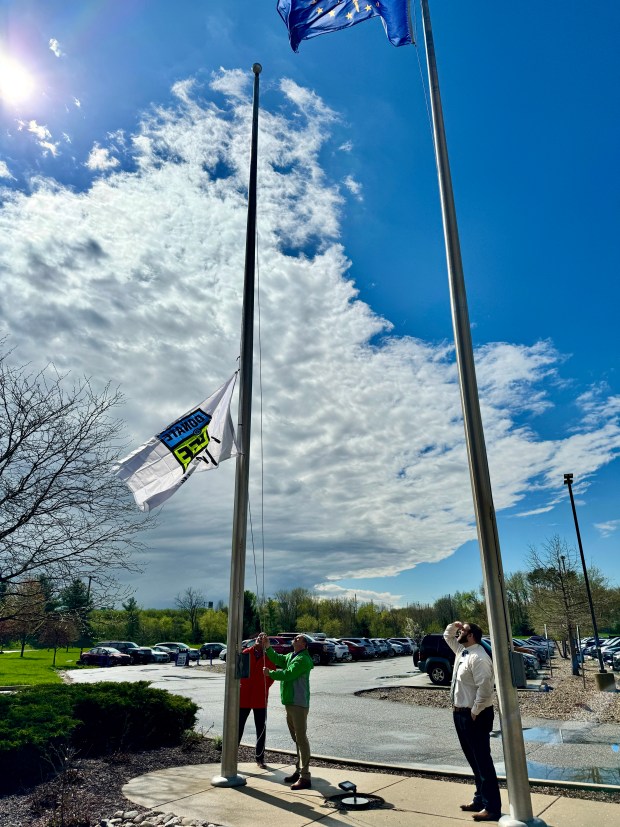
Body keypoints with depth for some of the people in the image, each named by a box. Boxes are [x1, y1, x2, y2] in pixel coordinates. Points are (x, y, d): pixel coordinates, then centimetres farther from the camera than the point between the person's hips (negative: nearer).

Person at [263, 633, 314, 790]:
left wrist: (270, 673, -11)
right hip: (290, 702, 10)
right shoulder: (290, 656, 15)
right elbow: (277, 659, 6)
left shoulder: (303, 659, -16)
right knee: (296, 739, 17)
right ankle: (299, 771, 27)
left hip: (299, 703, -10)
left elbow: (288, 674, -22)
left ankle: (305, 777, -4)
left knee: (301, 739, -7)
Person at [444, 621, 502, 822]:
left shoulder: (478, 657, -22)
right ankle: (480, 800, 30)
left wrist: (474, 712, -20)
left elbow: (485, 688, -27)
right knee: (474, 761, 18)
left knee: (483, 761, 0)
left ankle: (492, 807, 8)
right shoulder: (461, 650, 8)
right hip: (460, 714, 10)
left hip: (474, 716, -10)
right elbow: (447, 637, 25)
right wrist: (452, 625, 5)